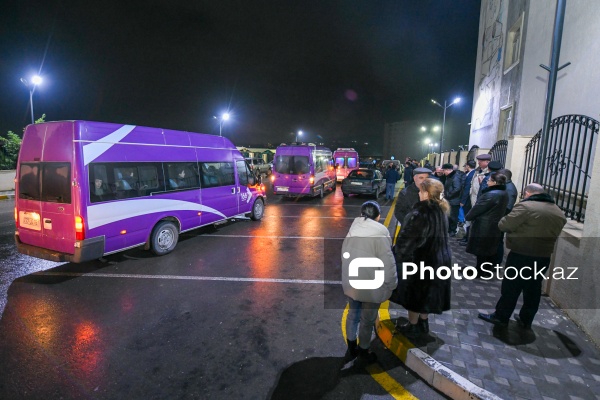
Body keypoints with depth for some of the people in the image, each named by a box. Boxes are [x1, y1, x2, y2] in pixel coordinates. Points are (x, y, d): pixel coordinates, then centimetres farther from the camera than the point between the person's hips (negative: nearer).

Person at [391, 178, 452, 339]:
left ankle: (413, 327, 29)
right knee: (426, 293, 23)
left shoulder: (421, 214, -28)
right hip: (439, 258, 8)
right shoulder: (441, 210, -2)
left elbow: (407, 240, -22)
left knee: (414, 293, 12)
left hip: (420, 259, -8)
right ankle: (423, 323, 39)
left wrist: (399, 253, -6)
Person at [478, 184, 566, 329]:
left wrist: (517, 226, 6)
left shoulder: (525, 206, -15)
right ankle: (526, 320, 28)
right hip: (544, 257, 7)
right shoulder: (559, 212, 10)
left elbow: (503, 225, -14)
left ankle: (501, 317, 15)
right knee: (533, 289, 16)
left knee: (511, 287, 4)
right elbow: (554, 233, 20)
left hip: (521, 256, -7)